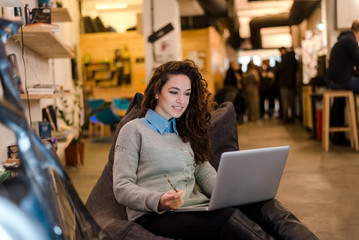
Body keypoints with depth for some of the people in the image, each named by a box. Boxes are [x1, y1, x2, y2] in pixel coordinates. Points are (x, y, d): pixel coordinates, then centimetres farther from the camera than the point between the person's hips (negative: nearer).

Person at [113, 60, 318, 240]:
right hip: (156, 216, -5)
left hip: (197, 208, 5)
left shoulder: (184, 132, 24)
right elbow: (122, 188, -3)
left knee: (263, 203, -23)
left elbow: (207, 175, 12)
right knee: (228, 217, -34)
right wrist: (159, 202, -23)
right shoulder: (134, 130, 6)